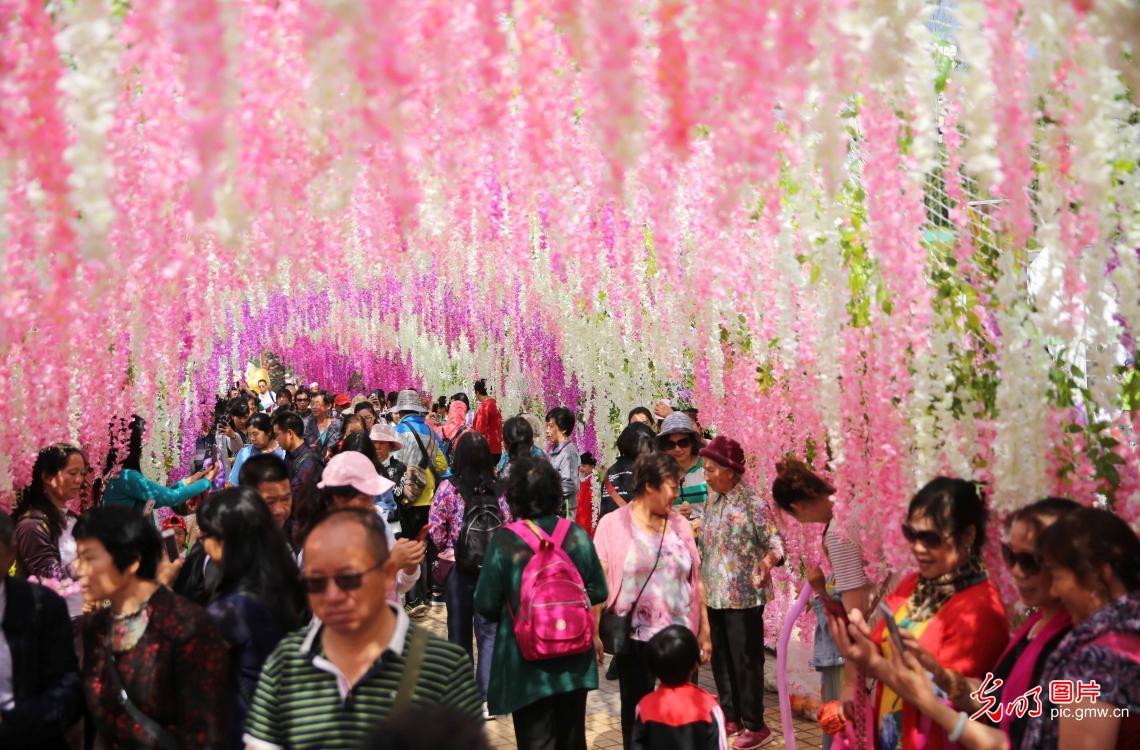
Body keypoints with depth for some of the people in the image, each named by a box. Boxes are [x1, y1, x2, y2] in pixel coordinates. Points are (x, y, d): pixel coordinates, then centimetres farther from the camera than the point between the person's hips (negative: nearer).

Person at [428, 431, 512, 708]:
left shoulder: (448, 487, -7)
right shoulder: (497, 490, -3)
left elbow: (435, 528, -9)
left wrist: (446, 548, 7)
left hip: (459, 567, 0)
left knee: (459, 629, 14)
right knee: (489, 632, 3)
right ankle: (486, 695, -3)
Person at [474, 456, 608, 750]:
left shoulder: (504, 543, -17)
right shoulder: (577, 535, -7)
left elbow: (485, 605, -12)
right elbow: (598, 592, 0)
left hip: (528, 666, -3)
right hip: (575, 664, 4)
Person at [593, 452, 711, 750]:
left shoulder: (679, 524, 6)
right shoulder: (613, 525, -5)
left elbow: (696, 581, 9)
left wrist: (705, 631, 9)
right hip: (634, 638, -3)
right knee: (636, 710, 11)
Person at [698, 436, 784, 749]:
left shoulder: (753, 504, -14)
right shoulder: (711, 502, 9)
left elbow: (776, 543, -18)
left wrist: (768, 561, -36)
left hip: (744, 597, -7)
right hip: (714, 595, 7)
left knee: (745, 660, 0)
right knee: (720, 658, 14)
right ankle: (731, 717, 28)